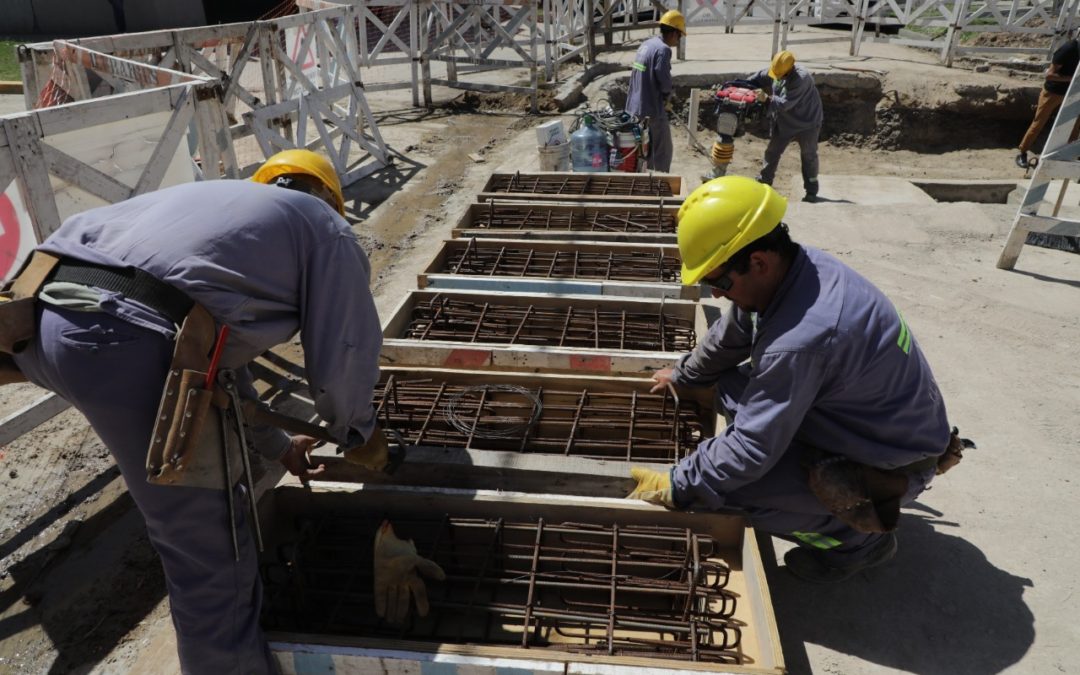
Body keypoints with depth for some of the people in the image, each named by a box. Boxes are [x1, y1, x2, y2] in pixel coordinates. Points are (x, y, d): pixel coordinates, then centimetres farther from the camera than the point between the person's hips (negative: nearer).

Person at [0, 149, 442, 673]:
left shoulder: (213, 201, 35)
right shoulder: (323, 225, 14)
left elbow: (221, 353, 39)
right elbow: (342, 359, 8)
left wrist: (277, 446, 47)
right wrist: (358, 436, 30)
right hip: (127, 341, -9)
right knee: (209, 550, 6)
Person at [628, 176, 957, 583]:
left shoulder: (799, 341, -37)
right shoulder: (797, 267, -9)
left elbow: (751, 449, -29)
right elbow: (729, 336, 9)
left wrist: (675, 486, -16)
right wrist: (683, 375, 23)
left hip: (894, 466, -9)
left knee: (732, 487, -22)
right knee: (732, 391, 8)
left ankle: (859, 538, 5)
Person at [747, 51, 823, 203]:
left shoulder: (801, 78, -31)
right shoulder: (776, 70, -9)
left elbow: (784, 103, -33)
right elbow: (759, 77, 9)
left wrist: (767, 99, -30)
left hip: (807, 123, -6)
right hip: (784, 122, 6)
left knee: (809, 156, 4)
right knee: (772, 152, 9)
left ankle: (811, 191, 14)